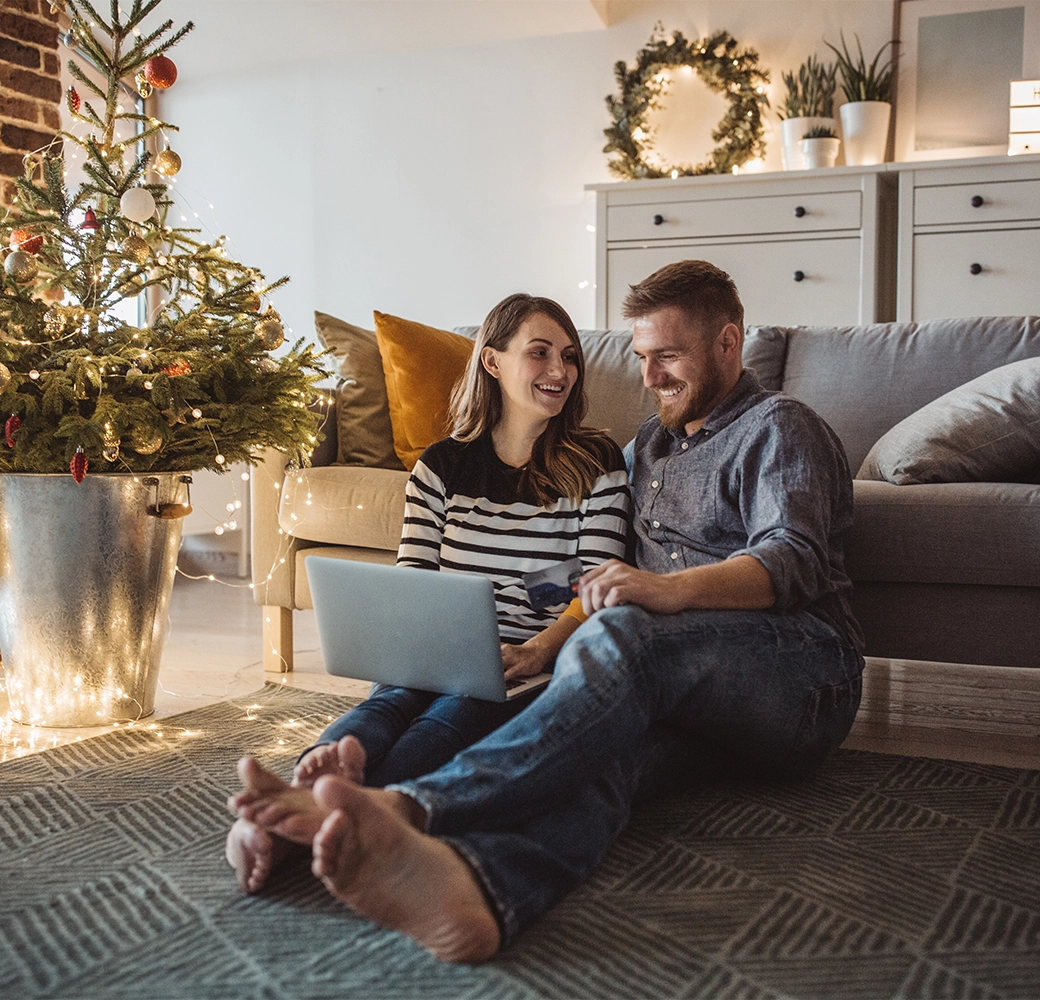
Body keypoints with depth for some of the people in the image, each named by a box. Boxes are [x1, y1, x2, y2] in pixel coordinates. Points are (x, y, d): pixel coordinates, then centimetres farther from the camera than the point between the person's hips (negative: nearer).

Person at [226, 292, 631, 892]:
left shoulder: (596, 464, 6)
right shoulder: (441, 466, 13)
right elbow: (411, 579, 9)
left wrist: (537, 651, -21)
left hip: (538, 665, -3)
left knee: (452, 716, -34)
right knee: (392, 699, -31)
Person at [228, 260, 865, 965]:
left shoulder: (779, 428, 4)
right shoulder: (651, 444, 30)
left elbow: (794, 560, -16)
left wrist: (671, 589, -34)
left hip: (804, 674, -5)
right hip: (699, 704, 5)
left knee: (622, 638, -37)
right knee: (606, 742, -34)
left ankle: (413, 807, -55)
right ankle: (476, 886, -67)